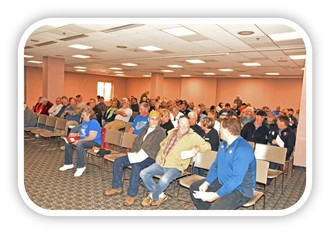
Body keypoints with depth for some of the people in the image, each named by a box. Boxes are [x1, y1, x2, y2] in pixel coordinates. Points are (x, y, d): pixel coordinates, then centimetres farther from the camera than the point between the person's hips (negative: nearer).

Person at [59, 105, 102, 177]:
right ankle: (68, 164, 15)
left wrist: (79, 141, -26)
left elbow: (92, 137, -28)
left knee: (79, 144, -37)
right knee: (68, 143, 4)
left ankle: (81, 167, -27)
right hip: (83, 141, 10)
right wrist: (77, 134, 4)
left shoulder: (93, 123, -20)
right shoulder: (84, 121, 11)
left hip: (94, 142, -10)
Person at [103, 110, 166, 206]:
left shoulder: (161, 132, -5)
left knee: (136, 166, -36)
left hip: (150, 158, -7)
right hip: (138, 155, 8)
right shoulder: (145, 129, 18)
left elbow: (154, 147, -15)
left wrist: (140, 155, -20)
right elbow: (137, 141, 15)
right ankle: (117, 187, 6)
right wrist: (135, 152, -4)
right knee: (118, 161, -6)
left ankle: (132, 195, -26)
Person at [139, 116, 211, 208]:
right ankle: (160, 195, 4)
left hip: (175, 167, -6)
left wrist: (197, 148, -27)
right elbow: (163, 144, 25)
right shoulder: (172, 132, 10)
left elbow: (207, 145, -7)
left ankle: (153, 197, -1)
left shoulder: (193, 136, -5)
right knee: (143, 173, -8)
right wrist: (159, 155, 9)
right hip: (162, 163, 6)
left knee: (164, 180, -33)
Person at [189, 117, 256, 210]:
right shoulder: (223, 144, 4)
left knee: (216, 207, -33)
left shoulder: (243, 149, -26)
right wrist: (206, 182, -3)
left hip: (240, 189, -9)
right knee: (194, 187, 10)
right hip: (222, 182, 9)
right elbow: (215, 165, 11)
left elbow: (237, 179, -29)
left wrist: (216, 195, -27)